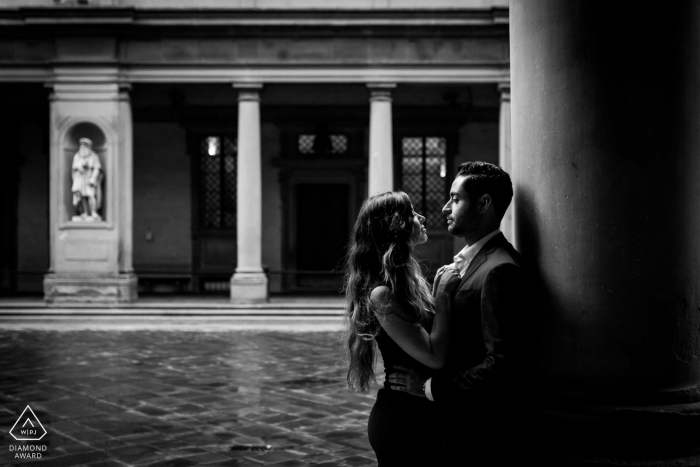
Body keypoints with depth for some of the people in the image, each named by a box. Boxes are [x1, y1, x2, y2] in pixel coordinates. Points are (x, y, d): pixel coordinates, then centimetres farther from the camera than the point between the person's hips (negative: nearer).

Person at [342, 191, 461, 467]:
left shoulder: (406, 280, 6)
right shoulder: (381, 294, -20)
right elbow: (434, 356, -24)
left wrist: (444, 286, 0)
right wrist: (444, 294, -17)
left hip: (419, 414, 9)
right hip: (402, 417, -9)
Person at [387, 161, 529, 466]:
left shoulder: (500, 271, -19)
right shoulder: (462, 264, 11)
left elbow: (502, 364, -24)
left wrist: (430, 387, -18)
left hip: (480, 431, -8)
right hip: (454, 422, 8)